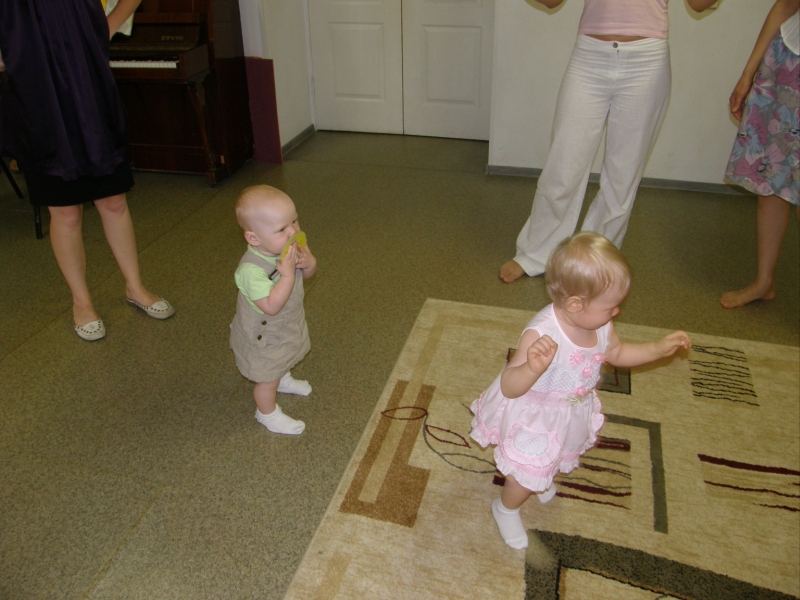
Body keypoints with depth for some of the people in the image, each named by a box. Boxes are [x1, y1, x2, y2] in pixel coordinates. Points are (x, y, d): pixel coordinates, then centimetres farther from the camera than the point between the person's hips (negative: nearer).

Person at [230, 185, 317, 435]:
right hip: (264, 336, -7)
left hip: (289, 324, 8)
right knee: (267, 379, 16)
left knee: (282, 361, 36)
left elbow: (307, 274, -2)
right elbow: (271, 306, -41)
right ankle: (268, 413, 42)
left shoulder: (288, 247, -16)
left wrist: (308, 262, -24)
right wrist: (288, 273, -43)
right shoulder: (252, 270, -40)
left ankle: (283, 379, 66)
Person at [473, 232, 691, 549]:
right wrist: (533, 368, -59)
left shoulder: (600, 325, -16)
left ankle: (541, 480, 67)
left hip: (572, 416, 7)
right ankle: (506, 508, 46)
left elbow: (617, 354, 7)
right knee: (527, 475, 12)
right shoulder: (541, 335, -39)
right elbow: (508, 388, -39)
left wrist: (659, 348, -3)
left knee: (551, 460, 32)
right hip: (534, 419, -7)